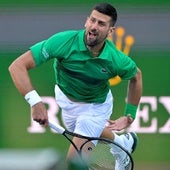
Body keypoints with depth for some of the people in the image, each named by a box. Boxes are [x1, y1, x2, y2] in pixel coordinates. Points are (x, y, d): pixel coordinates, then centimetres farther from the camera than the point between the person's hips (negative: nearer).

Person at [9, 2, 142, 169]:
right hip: (65, 98, 2)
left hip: (96, 106, -2)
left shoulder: (117, 60, -32)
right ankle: (123, 142, 62)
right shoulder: (64, 41, -37)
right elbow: (17, 66, -40)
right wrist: (34, 101, -52)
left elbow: (136, 76, -6)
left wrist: (129, 116, -7)